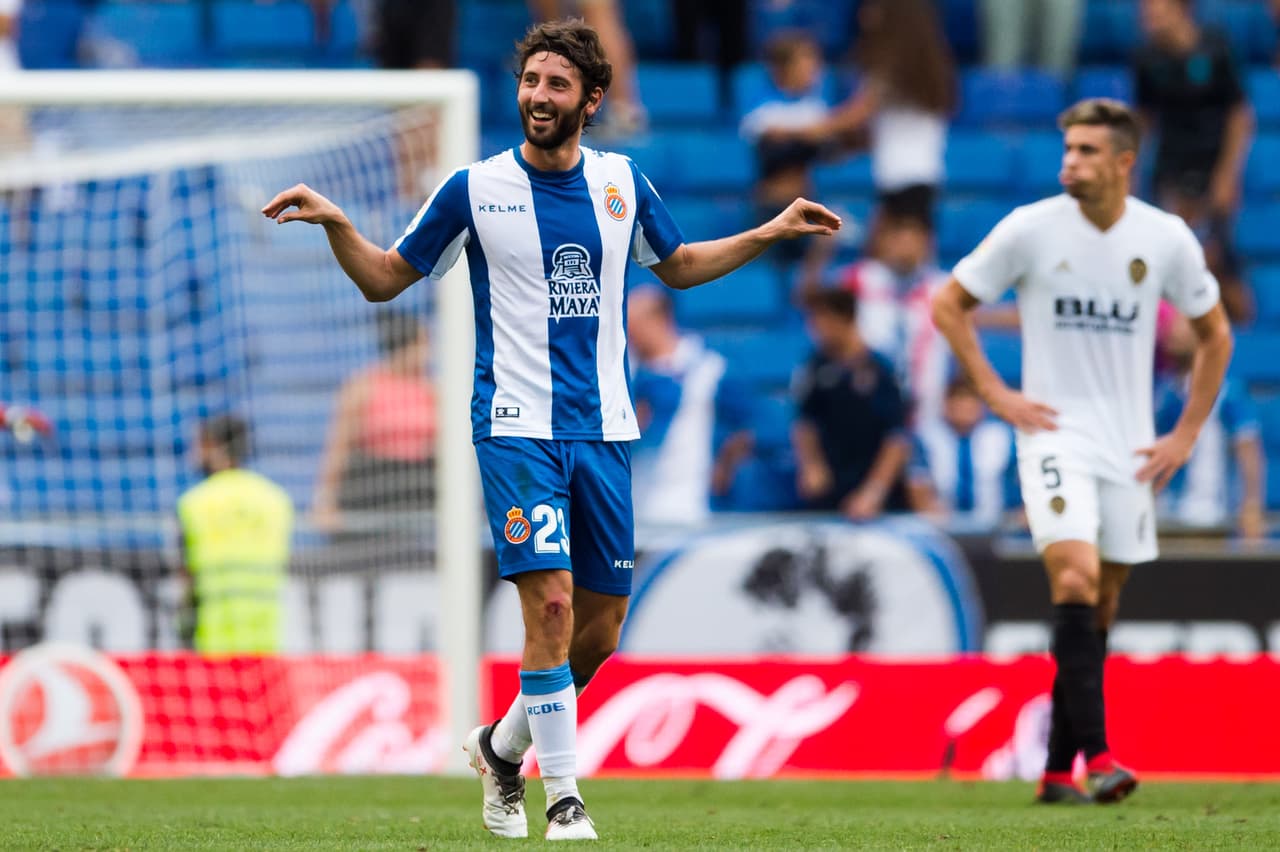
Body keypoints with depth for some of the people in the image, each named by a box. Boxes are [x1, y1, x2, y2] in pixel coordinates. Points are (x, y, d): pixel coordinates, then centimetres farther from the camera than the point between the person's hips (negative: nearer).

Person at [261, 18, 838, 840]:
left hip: (604, 429, 4)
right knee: (551, 603, -17)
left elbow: (678, 264, 25)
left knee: (600, 626, 6)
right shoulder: (476, 188, -3)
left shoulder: (623, 183, 7)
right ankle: (563, 798, -8)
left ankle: (503, 745, 29)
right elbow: (385, 278, 6)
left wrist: (771, 233, 15)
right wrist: (336, 225, -12)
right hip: (518, 427, -4)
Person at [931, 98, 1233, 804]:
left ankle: (1057, 771, 15)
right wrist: (994, 393, -3)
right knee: (1076, 579, -22)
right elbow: (948, 305, 5)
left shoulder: (1166, 238, 0)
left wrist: (1186, 435, 8)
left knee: (1101, 607, 6)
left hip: (1130, 449, 3)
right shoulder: (1030, 229, -6)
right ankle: (1095, 754, -25)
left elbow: (1213, 334, 14)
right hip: (1054, 435, -3)